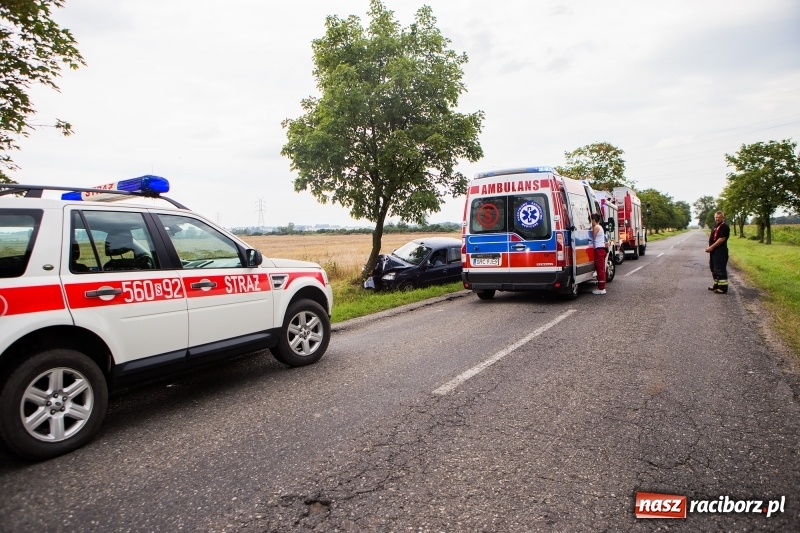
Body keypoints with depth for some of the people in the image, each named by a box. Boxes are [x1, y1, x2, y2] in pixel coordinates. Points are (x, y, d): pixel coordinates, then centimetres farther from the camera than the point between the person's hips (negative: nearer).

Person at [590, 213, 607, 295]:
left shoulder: (596, 227, -11)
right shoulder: (600, 227, 20)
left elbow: (593, 237, -9)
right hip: (602, 249, 10)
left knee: (600, 269, -9)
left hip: (599, 250, -10)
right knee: (601, 269, 12)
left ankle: (601, 289, -8)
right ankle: (602, 287, 17)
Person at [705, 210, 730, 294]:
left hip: (720, 251, -11)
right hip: (714, 251, 11)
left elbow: (722, 239, -20)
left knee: (720, 269, -9)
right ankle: (717, 285, 27)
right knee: (714, 268, 17)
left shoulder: (724, 226, -11)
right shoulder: (716, 226, 19)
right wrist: (709, 248, 6)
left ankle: (723, 287, -6)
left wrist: (711, 247, -20)